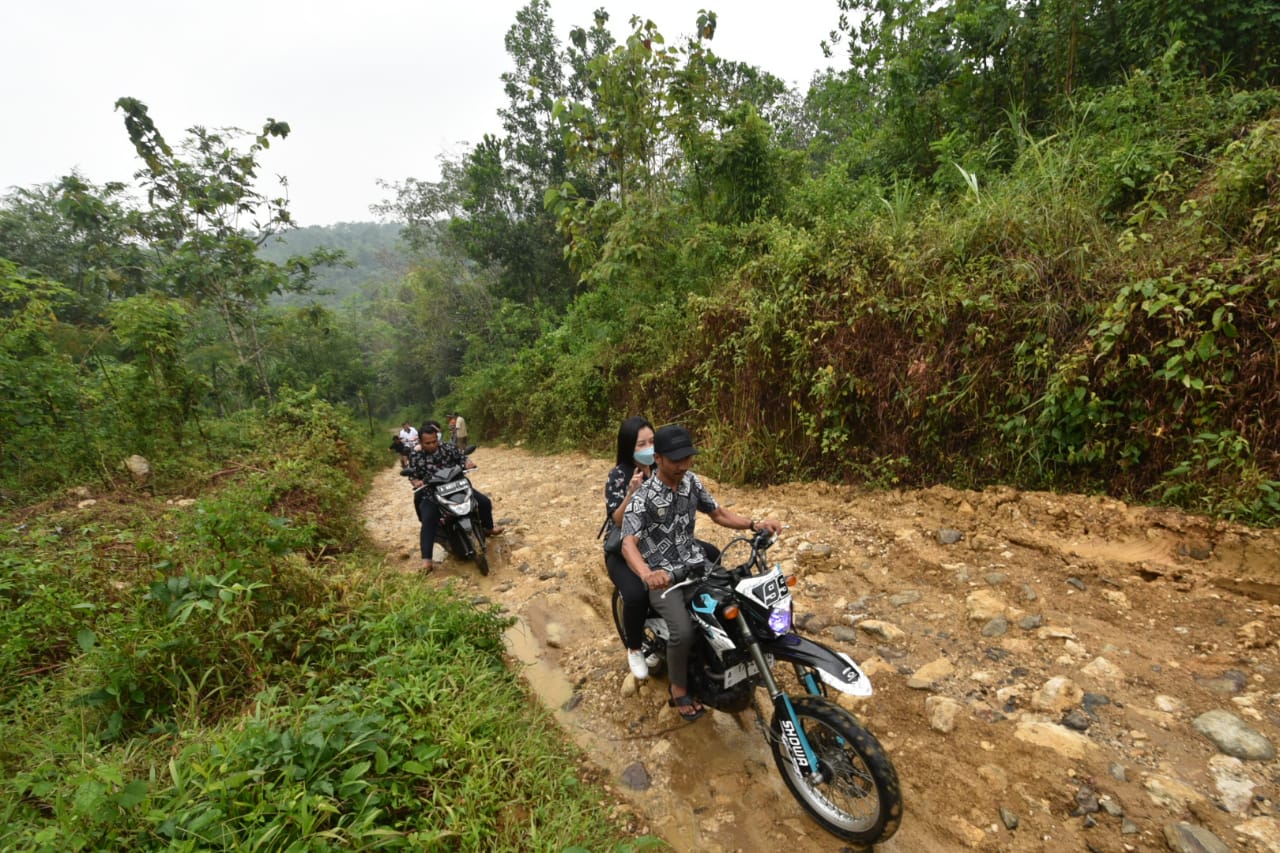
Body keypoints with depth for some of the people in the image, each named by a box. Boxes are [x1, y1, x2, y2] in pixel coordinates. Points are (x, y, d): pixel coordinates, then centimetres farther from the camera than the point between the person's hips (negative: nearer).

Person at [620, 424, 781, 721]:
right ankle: (679, 688, 5)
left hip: (695, 563, 6)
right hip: (662, 574, -5)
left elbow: (718, 514, 10)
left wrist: (755, 524, -6)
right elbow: (629, 543, -29)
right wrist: (647, 574, -50)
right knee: (683, 632, -25)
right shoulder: (643, 497, -19)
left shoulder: (692, 481, 0)